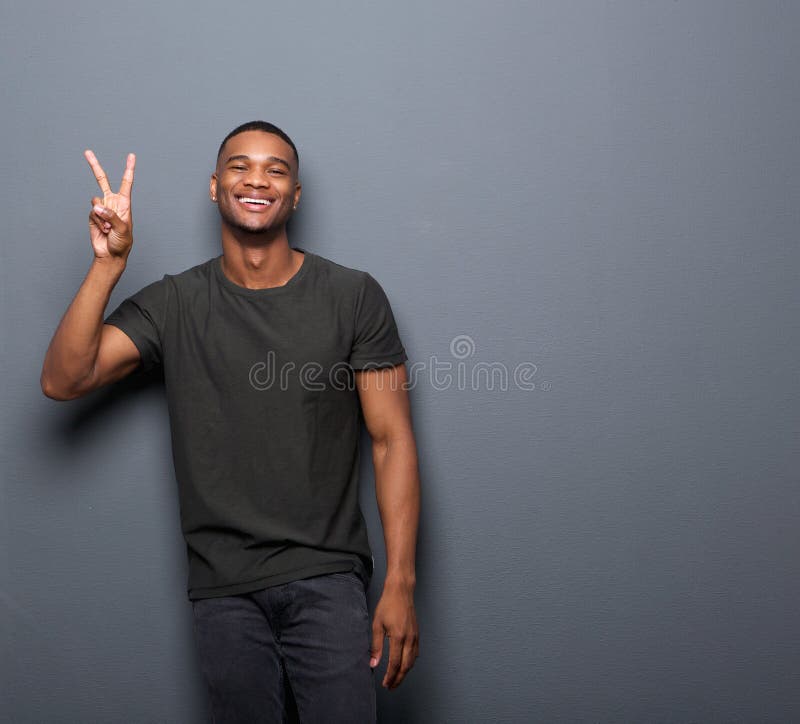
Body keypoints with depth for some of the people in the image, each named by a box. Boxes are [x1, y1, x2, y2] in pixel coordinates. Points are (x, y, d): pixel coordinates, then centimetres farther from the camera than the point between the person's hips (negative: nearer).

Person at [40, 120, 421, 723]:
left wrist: (401, 584, -9)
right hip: (223, 589, 2)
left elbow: (392, 439, -4)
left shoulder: (353, 296, -2)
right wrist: (109, 264, -17)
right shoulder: (173, 305, 3)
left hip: (328, 580, -1)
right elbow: (63, 380, -7)